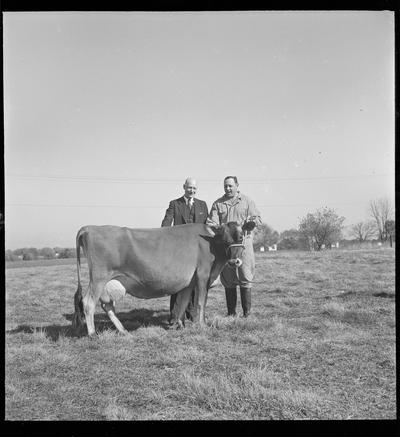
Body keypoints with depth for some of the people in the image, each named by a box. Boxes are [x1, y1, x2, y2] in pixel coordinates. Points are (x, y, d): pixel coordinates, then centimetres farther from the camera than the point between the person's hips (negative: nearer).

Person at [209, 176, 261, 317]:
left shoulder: (247, 201, 10)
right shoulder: (217, 204, 12)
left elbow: (258, 219, 6)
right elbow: (213, 223, 3)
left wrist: (253, 221, -17)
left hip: (244, 242, -2)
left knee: (245, 278, -4)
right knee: (228, 279, 5)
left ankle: (247, 312, 3)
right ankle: (231, 312, 15)